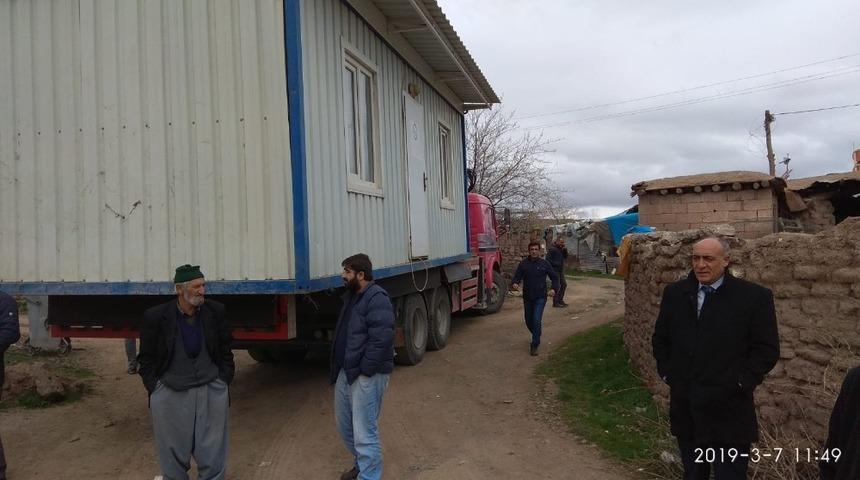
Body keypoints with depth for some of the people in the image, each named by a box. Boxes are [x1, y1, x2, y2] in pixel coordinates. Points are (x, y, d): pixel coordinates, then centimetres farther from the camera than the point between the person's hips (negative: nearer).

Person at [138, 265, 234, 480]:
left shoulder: (216, 312, -2)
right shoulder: (155, 316, -7)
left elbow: (225, 351, 7)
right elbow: (146, 359, 2)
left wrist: (223, 383, 3)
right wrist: (155, 390, -3)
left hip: (210, 390, 1)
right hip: (170, 392, -1)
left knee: (211, 453, 7)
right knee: (173, 453, 12)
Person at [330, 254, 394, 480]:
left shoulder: (377, 299, -18)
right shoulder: (351, 296, 14)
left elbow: (381, 339, -25)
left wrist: (365, 370, -21)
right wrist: (338, 367, 15)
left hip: (366, 375, -10)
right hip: (346, 371, 10)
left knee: (364, 433, -6)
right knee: (344, 423, 21)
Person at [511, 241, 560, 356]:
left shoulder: (545, 264, -2)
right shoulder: (523, 264, 1)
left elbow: (554, 277, 5)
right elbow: (517, 277, -1)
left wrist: (554, 289, -12)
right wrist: (514, 284, -25)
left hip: (540, 298, -3)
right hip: (527, 298, 3)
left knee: (536, 320, -14)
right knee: (529, 321, 13)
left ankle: (534, 346, -5)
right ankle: (536, 337, 42)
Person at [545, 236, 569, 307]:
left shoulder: (561, 248, 13)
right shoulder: (551, 249, -14)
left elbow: (565, 257, 13)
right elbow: (548, 259, -18)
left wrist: (565, 250, -2)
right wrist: (555, 264, -22)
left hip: (561, 270, 9)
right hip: (555, 270, -9)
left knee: (564, 284, 14)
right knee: (557, 286, -6)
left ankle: (560, 300, 25)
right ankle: (555, 302, 2)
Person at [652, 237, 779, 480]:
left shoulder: (754, 296, -7)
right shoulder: (674, 293, 5)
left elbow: (767, 349, -5)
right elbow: (660, 339, 15)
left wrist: (740, 382, -11)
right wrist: (666, 373, 6)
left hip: (728, 411, -4)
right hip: (685, 409, 4)